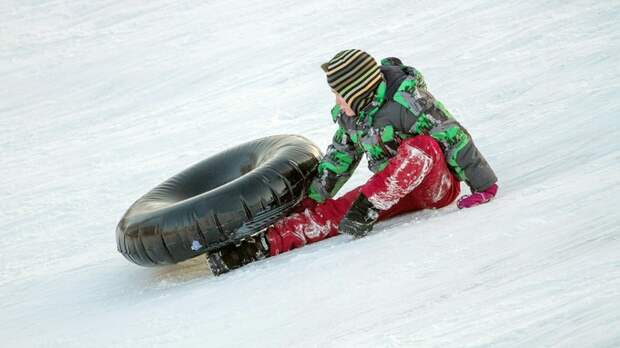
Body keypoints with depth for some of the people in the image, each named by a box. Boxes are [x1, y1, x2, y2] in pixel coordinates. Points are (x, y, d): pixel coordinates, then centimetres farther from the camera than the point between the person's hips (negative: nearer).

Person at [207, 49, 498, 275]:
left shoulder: (407, 99, -24)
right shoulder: (349, 114, 0)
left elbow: (454, 137, -22)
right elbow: (338, 158, 13)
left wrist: (483, 187, -21)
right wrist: (312, 199, 14)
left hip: (438, 185, -6)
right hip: (393, 190, 6)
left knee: (423, 146, -38)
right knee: (334, 211, -14)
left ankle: (366, 208, -35)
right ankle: (261, 245, -26)